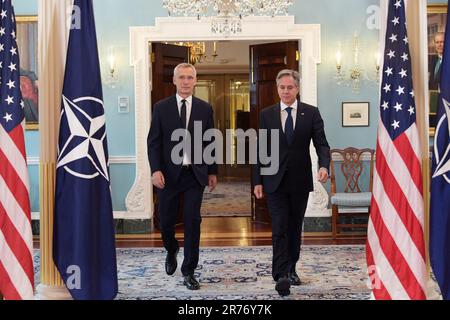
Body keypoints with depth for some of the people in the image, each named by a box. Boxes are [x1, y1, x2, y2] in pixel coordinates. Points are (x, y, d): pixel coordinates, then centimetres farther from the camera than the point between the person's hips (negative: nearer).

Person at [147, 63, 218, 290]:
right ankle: (172, 251, 40)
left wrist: (212, 171, 7)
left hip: (195, 174, 0)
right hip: (168, 173, 0)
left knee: (192, 222, 0)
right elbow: (153, 142, -2)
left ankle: (188, 271, 13)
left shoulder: (205, 108, 5)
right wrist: (156, 170, -13)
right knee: (166, 220, 8)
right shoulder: (161, 107, 1)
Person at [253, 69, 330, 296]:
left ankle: (291, 269, 26)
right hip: (275, 181, -1)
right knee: (280, 229, -7)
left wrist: (324, 166, -23)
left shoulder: (311, 113, 2)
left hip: (300, 181, 1)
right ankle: (281, 275, -8)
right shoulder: (266, 115, 3)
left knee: (295, 228, 12)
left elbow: (321, 144, -3)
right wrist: (258, 181, 0)